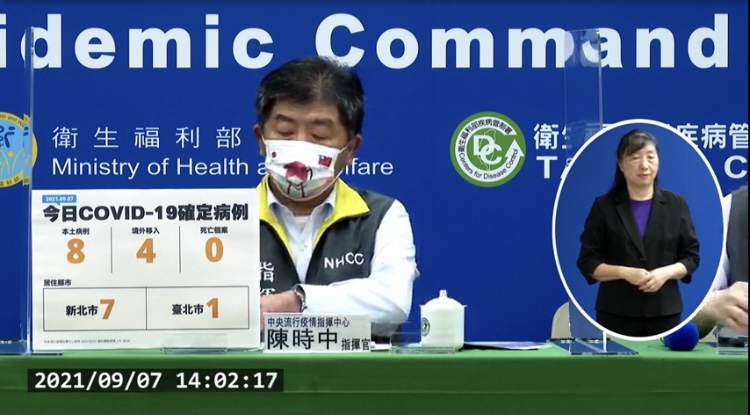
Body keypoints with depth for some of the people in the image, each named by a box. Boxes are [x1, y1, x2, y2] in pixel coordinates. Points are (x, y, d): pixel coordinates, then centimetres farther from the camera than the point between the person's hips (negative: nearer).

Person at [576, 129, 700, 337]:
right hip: (617, 312, -2)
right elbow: (587, 262, 1)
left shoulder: (676, 204, 7)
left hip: (664, 310, 2)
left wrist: (666, 272, -12)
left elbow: (691, 256, 8)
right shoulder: (604, 206, 2)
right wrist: (624, 272, -16)